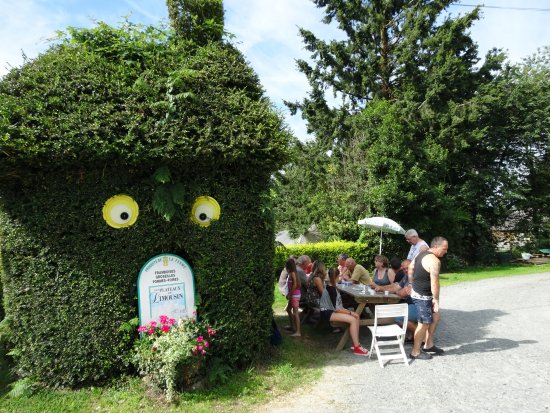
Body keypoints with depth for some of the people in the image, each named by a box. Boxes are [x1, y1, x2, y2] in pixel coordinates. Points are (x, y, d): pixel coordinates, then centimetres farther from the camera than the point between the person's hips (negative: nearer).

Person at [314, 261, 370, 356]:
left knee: (356, 316, 3)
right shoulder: (331, 289, -19)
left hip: (331, 310, 10)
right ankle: (357, 348, -16)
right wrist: (350, 313, -13)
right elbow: (336, 309, -21)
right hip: (328, 313, -10)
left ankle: (356, 343, 5)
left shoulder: (330, 287, 10)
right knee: (352, 319, -22)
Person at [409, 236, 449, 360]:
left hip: (417, 292, 10)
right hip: (422, 296, -10)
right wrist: (436, 300, -16)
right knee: (424, 323, 1)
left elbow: (410, 268, 18)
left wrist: (414, 285, 24)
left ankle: (428, 345, 29)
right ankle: (416, 352, 12)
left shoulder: (422, 254, 8)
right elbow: (434, 283, -24)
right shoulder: (434, 261, -22)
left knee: (435, 317, 19)